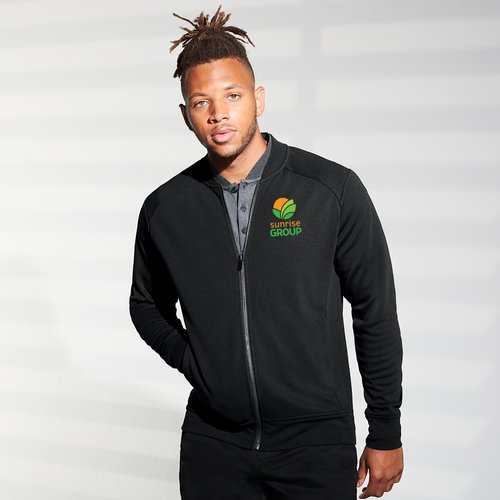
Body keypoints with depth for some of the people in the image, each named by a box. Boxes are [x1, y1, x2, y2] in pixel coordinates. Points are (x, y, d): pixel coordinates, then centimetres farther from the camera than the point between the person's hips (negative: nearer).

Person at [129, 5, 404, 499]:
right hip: (213, 443, 2)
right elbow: (148, 304, 17)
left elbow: (376, 312, -3)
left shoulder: (333, 189, -9)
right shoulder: (164, 208, -1)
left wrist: (385, 434, -1)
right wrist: (191, 360, 1)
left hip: (316, 440, -2)